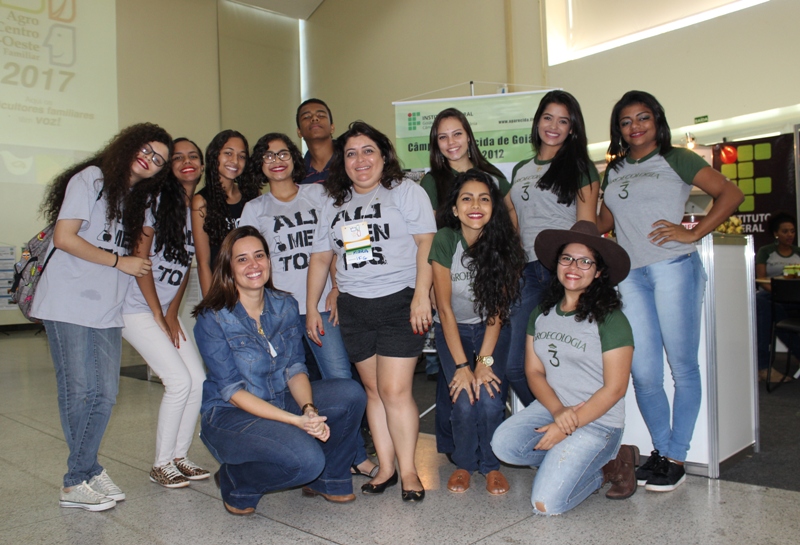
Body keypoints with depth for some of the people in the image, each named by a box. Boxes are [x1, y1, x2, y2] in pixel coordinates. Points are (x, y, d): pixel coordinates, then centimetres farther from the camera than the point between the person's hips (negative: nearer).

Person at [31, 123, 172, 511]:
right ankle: (81, 478, 13)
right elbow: (64, 238, -11)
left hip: (107, 310, 6)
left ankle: (83, 475, 19)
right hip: (69, 304, -6)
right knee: (80, 393, -2)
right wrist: (119, 262, -7)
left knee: (105, 394, 4)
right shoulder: (91, 179, -3)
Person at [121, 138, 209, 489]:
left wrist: (172, 313, 3)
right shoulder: (156, 199, -12)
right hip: (137, 306, -6)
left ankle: (179, 456, 17)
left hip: (167, 310, 7)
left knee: (198, 381, 0)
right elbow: (140, 257, -13)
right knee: (179, 381, -12)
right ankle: (161, 464, 6)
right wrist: (158, 315, -11)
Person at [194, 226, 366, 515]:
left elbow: (295, 368, -1)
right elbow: (233, 391, -19)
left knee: (351, 394, -16)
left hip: (282, 401, 6)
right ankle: (236, 482, 1)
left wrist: (308, 409, -23)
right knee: (306, 459, -30)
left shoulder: (286, 306, 0)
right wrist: (295, 420, -28)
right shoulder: (212, 320, -16)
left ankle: (327, 480, 5)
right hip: (230, 415, -5)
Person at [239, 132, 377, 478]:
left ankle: (357, 457, 4)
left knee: (341, 379, -6)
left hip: (322, 304, 0)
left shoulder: (318, 195, 12)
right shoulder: (254, 209, 13)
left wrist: (336, 288, 1)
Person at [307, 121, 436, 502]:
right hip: (354, 308, 5)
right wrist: (311, 307, 14)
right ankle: (385, 468, 17)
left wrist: (421, 294, -18)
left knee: (395, 390, -8)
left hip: (399, 301, -5)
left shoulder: (406, 191, 2)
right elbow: (321, 258, 18)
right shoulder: (334, 205, 16)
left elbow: (427, 243, -8)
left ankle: (408, 470, 6)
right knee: (373, 390, 8)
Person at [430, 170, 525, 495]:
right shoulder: (444, 241, -20)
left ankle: (491, 465, 8)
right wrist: (461, 365, -20)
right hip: (452, 330, -1)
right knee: (464, 402, -17)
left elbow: (497, 309, -11)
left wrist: (484, 361, -19)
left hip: (491, 330, 1)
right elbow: (445, 308, -17)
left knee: (489, 399, -19)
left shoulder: (502, 244, -16)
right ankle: (464, 464, 12)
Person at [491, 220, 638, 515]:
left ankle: (608, 464, 8)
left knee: (546, 503, -17)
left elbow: (614, 388, -12)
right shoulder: (541, 313, 7)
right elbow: (533, 371, 5)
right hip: (551, 408, 6)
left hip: (597, 421, -5)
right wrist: (559, 411, -14)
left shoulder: (610, 320, -11)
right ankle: (570, 460, 2)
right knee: (503, 444, -23)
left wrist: (569, 426, -16)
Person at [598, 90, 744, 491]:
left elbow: (731, 194, -2)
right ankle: (660, 449, 19)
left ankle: (677, 458, 12)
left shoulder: (676, 160, 5)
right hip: (629, 275, 5)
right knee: (643, 373, 4)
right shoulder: (614, 171, 20)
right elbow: (604, 221, 23)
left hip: (673, 268, -4)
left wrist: (693, 234, -10)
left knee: (682, 367, 2)